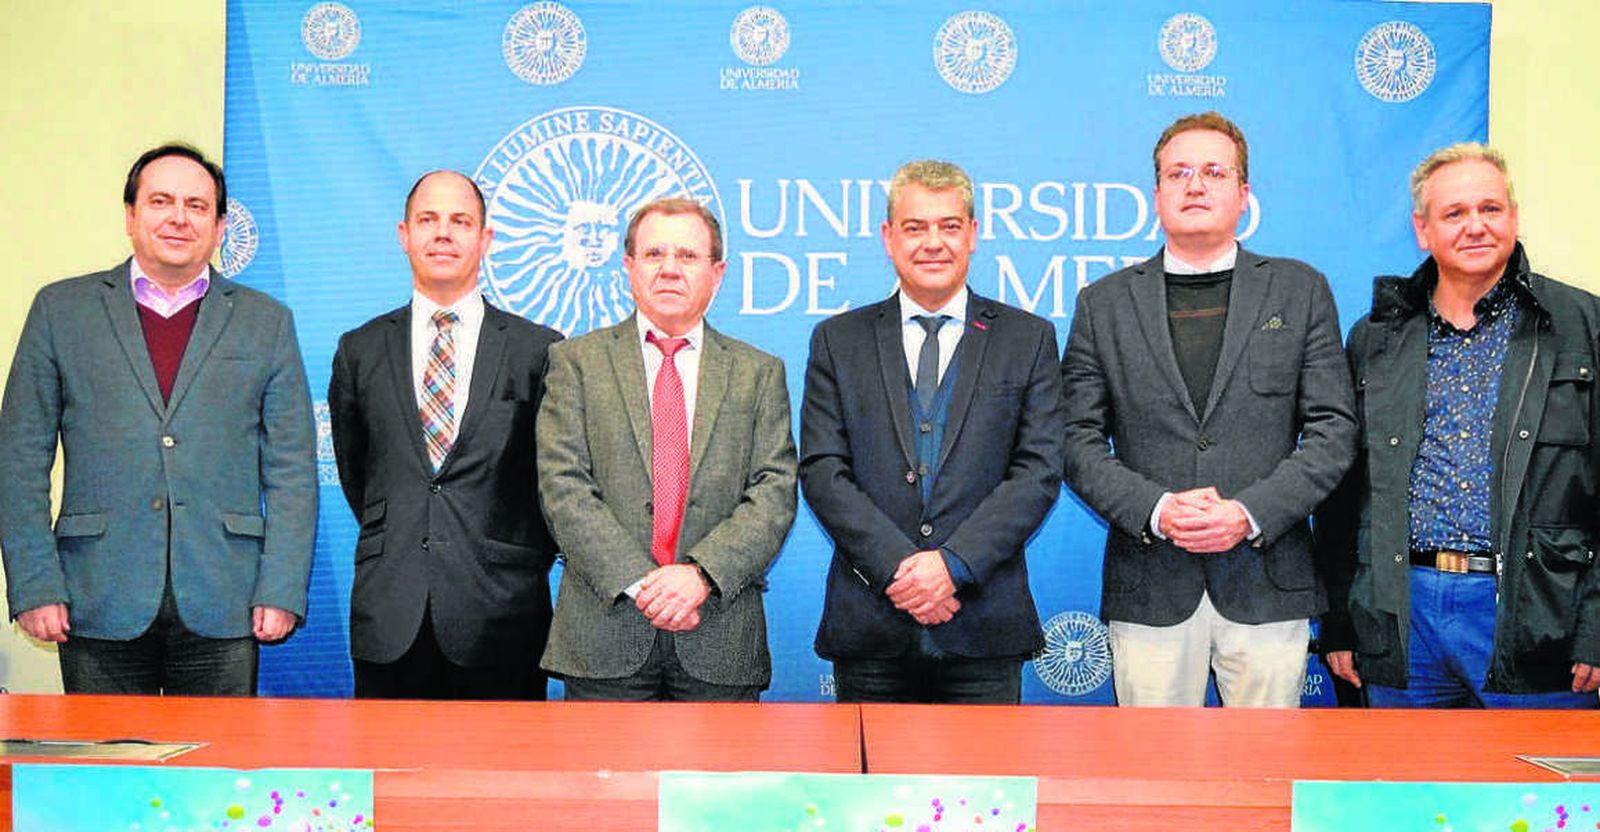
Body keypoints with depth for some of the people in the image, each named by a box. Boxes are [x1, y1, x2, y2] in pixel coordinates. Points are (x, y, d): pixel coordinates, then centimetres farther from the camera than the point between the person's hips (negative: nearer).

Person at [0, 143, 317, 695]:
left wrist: (281, 592, -3)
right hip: (100, 606, 0)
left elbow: (292, 472, 6)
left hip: (222, 608, 0)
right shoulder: (61, 309, 9)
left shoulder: (267, 323, 10)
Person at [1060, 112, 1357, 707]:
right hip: (1149, 590, 0)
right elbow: (1080, 441, 5)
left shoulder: (1300, 290, 8)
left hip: (1267, 584, 0)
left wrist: (1250, 513, -11)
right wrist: (1154, 510, -12)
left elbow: (1333, 430, 3)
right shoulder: (1104, 303, 9)